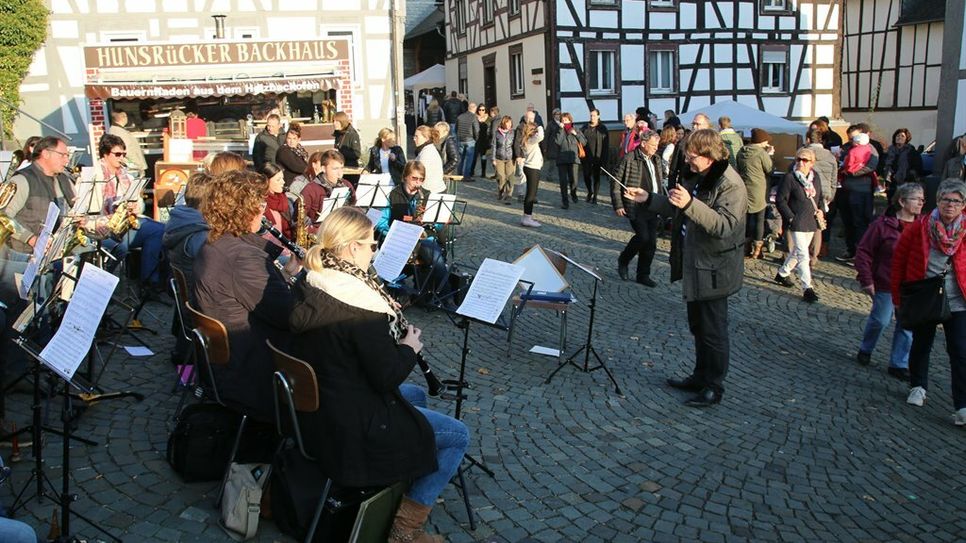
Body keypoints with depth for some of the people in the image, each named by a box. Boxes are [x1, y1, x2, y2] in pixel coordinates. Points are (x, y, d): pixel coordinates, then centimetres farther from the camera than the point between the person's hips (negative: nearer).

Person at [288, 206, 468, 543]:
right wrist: (410, 348, -2)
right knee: (458, 436, 5)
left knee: (416, 395, 29)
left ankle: (404, 483, 33)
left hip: (314, 409, 9)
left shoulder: (307, 288, 0)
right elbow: (387, 377, -21)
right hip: (351, 428, -9)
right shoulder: (362, 304, -26)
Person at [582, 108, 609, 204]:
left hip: (597, 157, -3)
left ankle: (595, 196, 13)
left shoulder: (602, 129, -2)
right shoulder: (585, 128, 7)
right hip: (587, 157, 3)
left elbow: (606, 144, -5)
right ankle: (590, 192, 29)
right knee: (586, 175, 4)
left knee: (596, 176, 3)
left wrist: (604, 158, -11)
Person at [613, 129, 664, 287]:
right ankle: (623, 260, 10)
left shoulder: (656, 160, 12)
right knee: (643, 236, -16)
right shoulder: (629, 159, -9)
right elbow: (616, 183, -7)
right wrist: (618, 205, -10)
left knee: (651, 242, 6)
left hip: (652, 207, 7)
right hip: (636, 207, -7)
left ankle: (643, 275, 18)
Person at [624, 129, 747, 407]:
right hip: (693, 264, 9)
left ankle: (714, 387, 17)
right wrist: (648, 198, 10)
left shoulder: (731, 184, -21)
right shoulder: (696, 177, 9)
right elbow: (678, 209, 21)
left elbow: (725, 225, -32)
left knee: (713, 331, 4)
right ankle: (701, 376, 35)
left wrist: (690, 204, -41)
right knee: (698, 326, 20)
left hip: (713, 270, -9)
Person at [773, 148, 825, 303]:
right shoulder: (789, 178, -12)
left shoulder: (815, 176, 7)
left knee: (797, 252, 18)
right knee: (803, 255, -10)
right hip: (797, 223, -7)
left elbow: (820, 197, 20)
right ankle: (807, 288, -6)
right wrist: (791, 218, -14)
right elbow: (780, 200, -10)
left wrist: (821, 211, 2)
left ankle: (782, 274, 38)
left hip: (811, 223, 7)